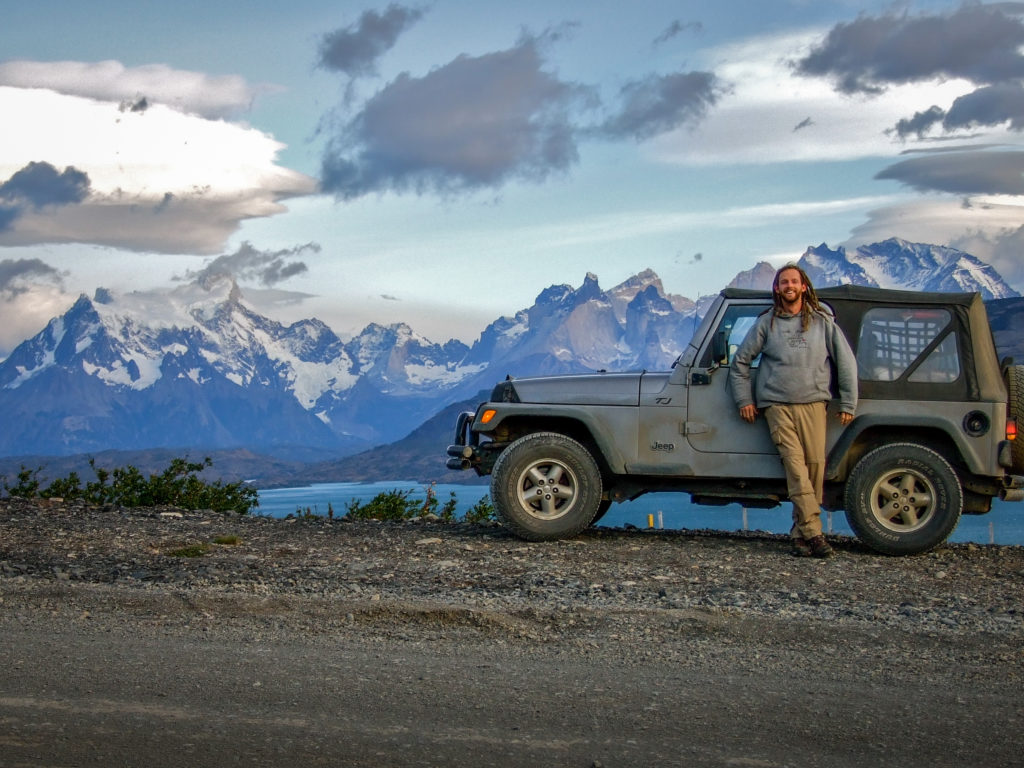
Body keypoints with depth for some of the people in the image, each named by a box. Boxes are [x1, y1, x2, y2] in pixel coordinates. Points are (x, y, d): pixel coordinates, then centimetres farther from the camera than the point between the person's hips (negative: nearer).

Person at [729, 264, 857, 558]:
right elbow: (740, 361, 16)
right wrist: (744, 399, 9)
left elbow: (846, 362, 12)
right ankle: (812, 532, -19)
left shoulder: (823, 322, 10)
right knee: (795, 467, -13)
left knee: (815, 466, -7)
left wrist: (848, 404, 8)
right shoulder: (767, 323, 10)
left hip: (813, 404, 1)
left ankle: (801, 532, 2)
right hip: (777, 405, -1)